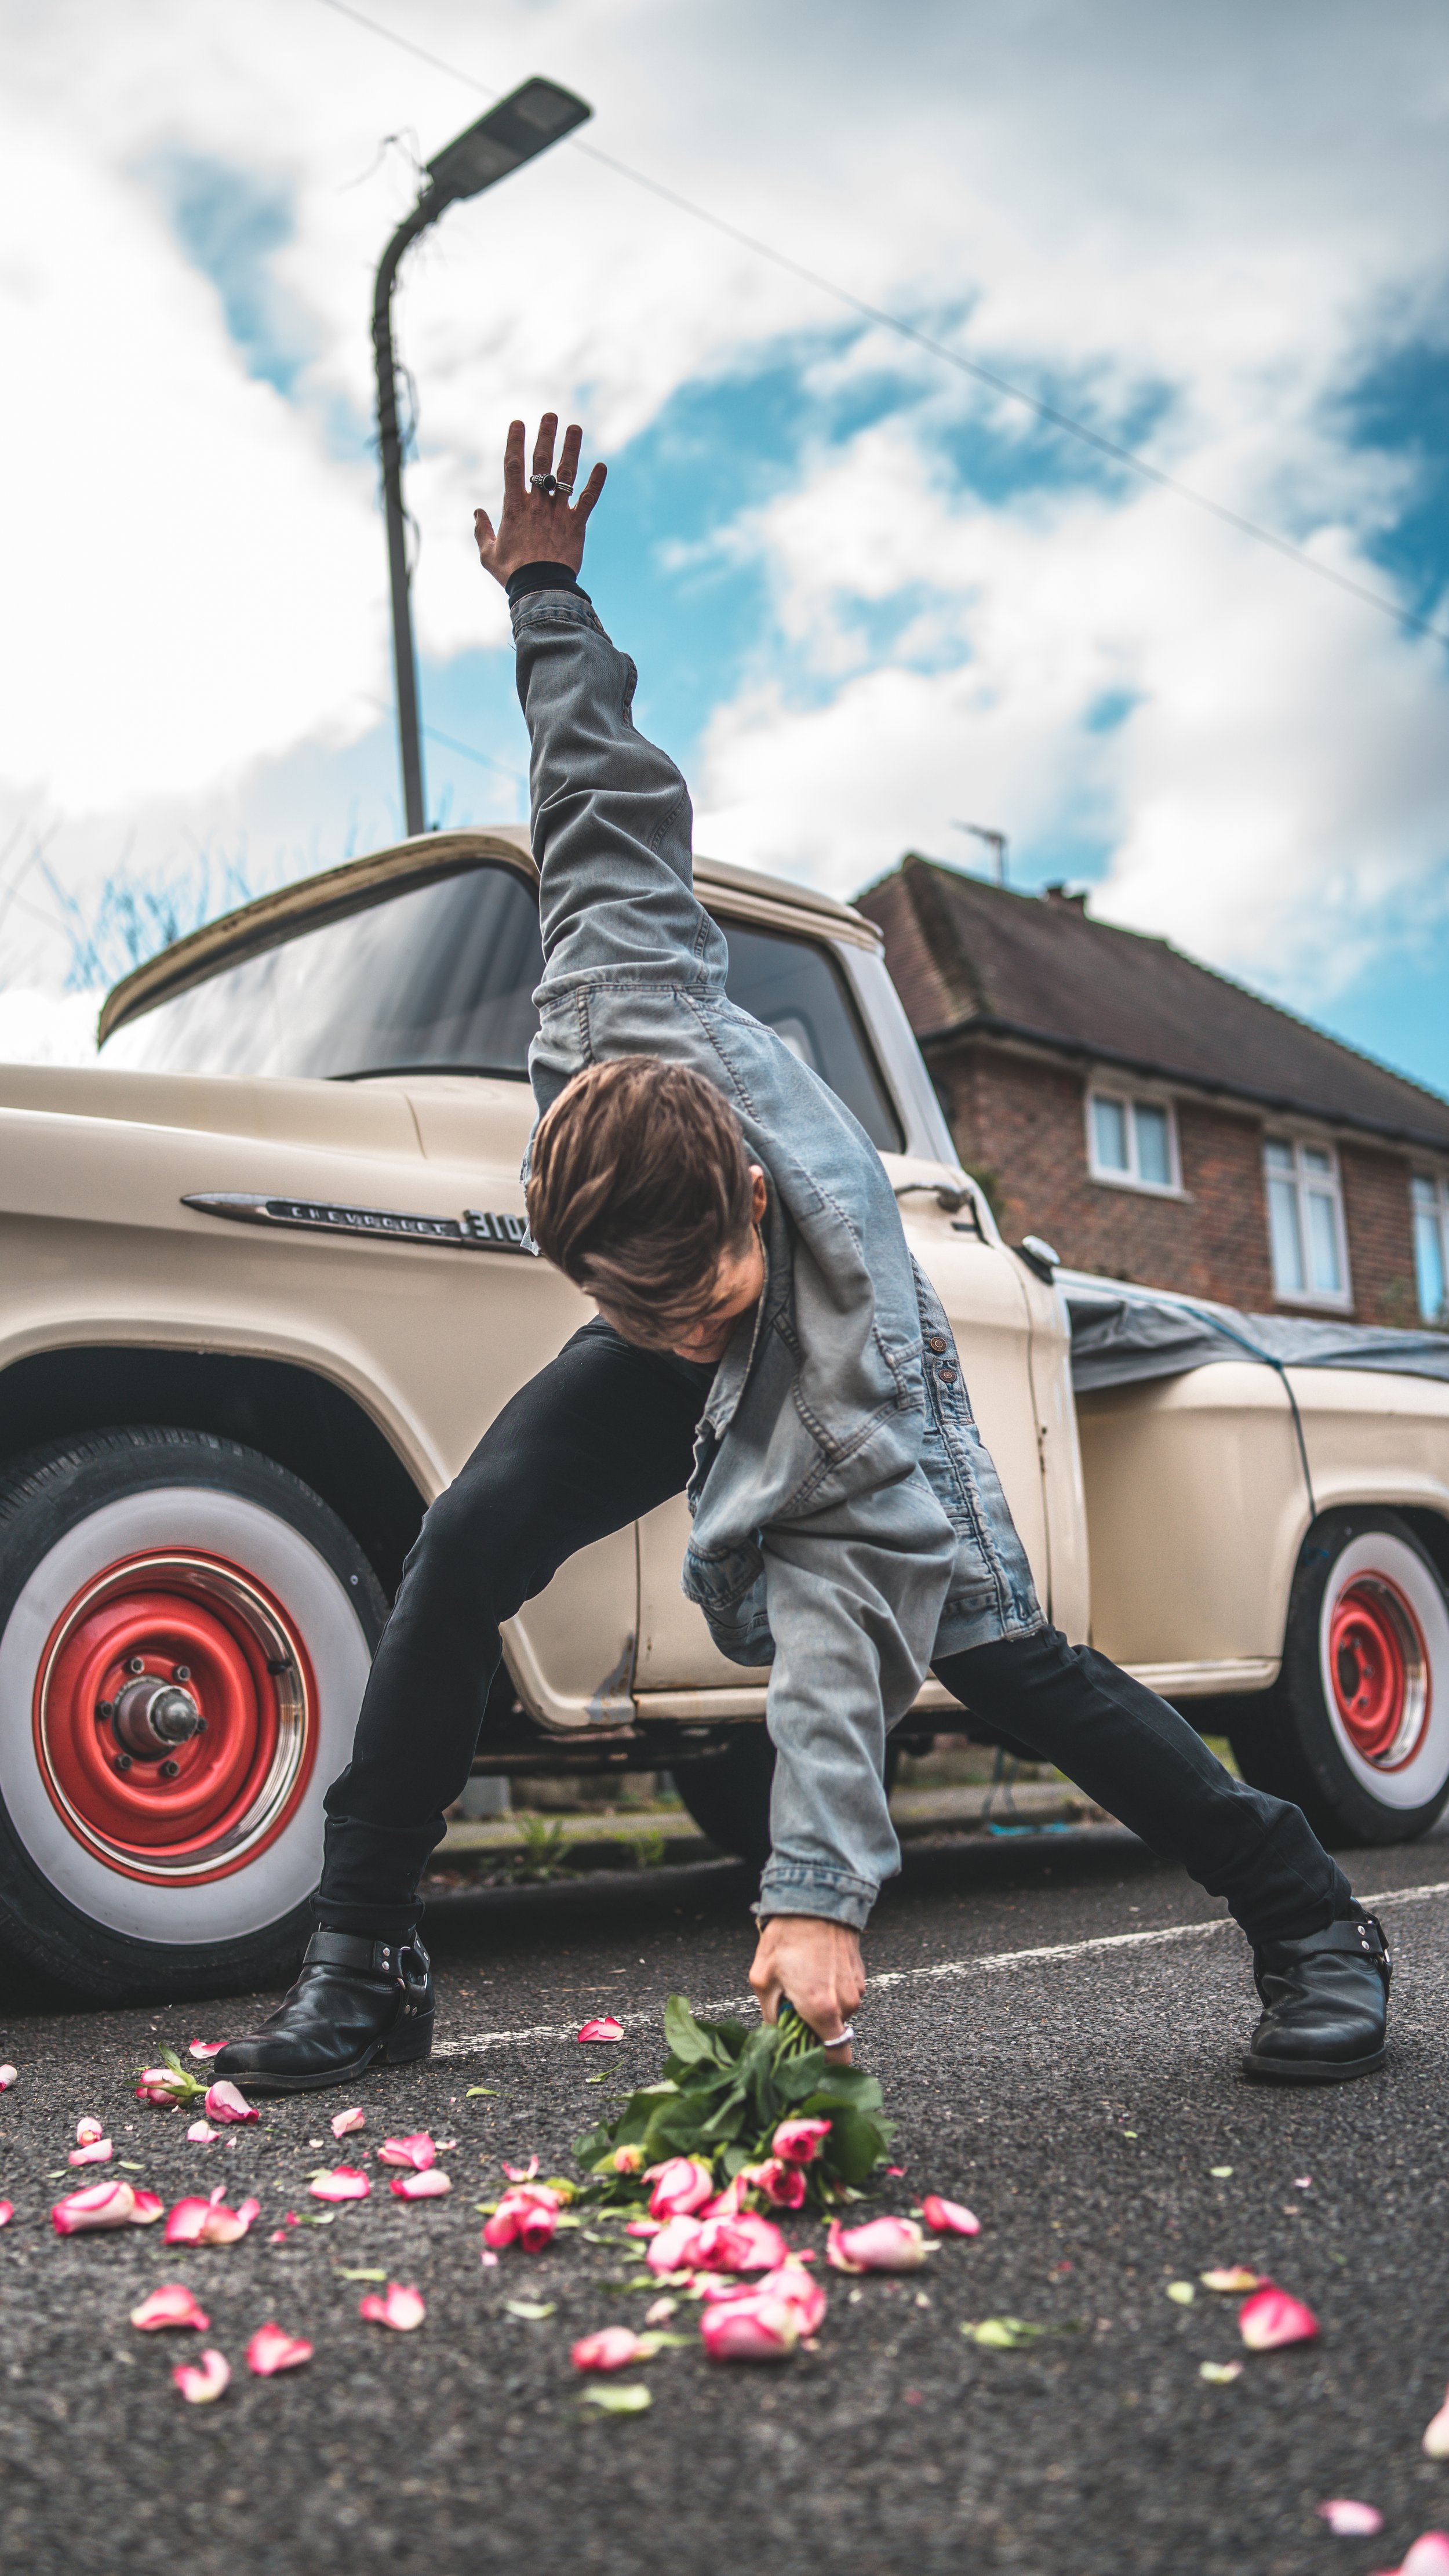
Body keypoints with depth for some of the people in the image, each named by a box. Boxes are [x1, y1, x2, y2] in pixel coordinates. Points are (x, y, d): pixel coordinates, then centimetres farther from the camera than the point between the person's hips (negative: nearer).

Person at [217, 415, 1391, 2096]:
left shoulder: (857, 1333, -45)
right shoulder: (624, 1002, -38)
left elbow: (842, 1598, -44)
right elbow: (610, 787, -22)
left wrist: (816, 1891, -47)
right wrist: (544, 594, -8)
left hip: (843, 1411, -4)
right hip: (651, 1392, 4)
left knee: (997, 1657, -10)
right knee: (467, 1546, -16)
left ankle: (1309, 1924, 9)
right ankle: (360, 1962, -6)